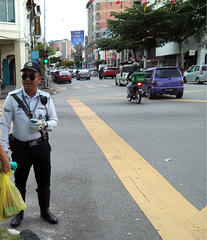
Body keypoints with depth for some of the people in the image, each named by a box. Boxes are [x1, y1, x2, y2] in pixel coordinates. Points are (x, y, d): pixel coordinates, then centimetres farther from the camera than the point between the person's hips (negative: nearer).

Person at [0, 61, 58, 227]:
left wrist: (44, 124, -17)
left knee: (44, 182, 15)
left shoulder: (45, 98, -5)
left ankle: (45, 210, 39)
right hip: (20, 148, -1)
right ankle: (19, 212, 38)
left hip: (41, 146, 2)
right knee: (20, 182, 15)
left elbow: (54, 120, 5)